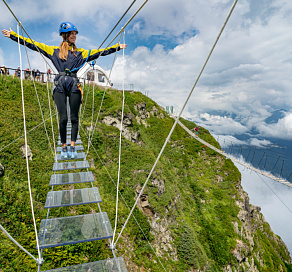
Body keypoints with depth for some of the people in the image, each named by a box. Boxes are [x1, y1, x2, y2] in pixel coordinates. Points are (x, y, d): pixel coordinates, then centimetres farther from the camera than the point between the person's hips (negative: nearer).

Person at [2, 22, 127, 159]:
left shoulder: (81, 52, 18)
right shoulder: (54, 50, 18)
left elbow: (101, 52, 17)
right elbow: (32, 44, 21)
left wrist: (117, 47, 15)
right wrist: (13, 35, 21)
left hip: (74, 85, 1)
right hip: (60, 85, 0)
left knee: (74, 118, -4)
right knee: (63, 118, -6)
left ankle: (72, 147, 2)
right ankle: (64, 147, 4)